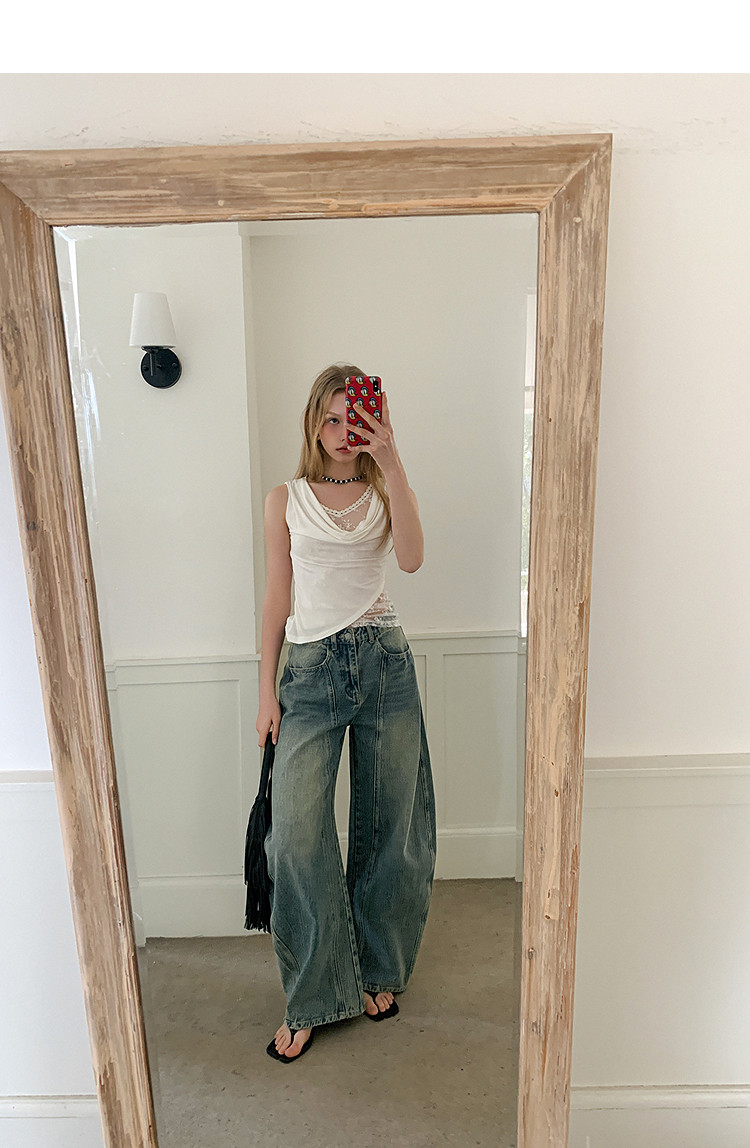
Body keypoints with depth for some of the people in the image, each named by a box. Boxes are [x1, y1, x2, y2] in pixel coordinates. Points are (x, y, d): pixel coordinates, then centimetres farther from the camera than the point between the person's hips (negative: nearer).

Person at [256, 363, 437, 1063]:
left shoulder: (384, 491, 9)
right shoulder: (286, 500, 9)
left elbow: (411, 558, -12)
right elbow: (276, 599, 8)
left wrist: (392, 466, -18)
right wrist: (267, 690, 4)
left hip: (384, 663, 1)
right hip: (311, 669, 0)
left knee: (388, 826, 8)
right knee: (297, 833, -10)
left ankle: (378, 972, 32)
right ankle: (311, 999, 11)